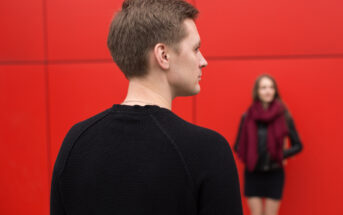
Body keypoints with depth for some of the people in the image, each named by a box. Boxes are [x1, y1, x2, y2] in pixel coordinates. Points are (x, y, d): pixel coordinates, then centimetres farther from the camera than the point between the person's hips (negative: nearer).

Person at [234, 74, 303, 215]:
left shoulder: (284, 116, -5)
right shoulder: (247, 117, -3)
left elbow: (298, 145, 2)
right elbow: (237, 146, 5)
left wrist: (281, 154, -13)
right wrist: (249, 156, -11)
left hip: (275, 174, 0)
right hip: (253, 174, 1)